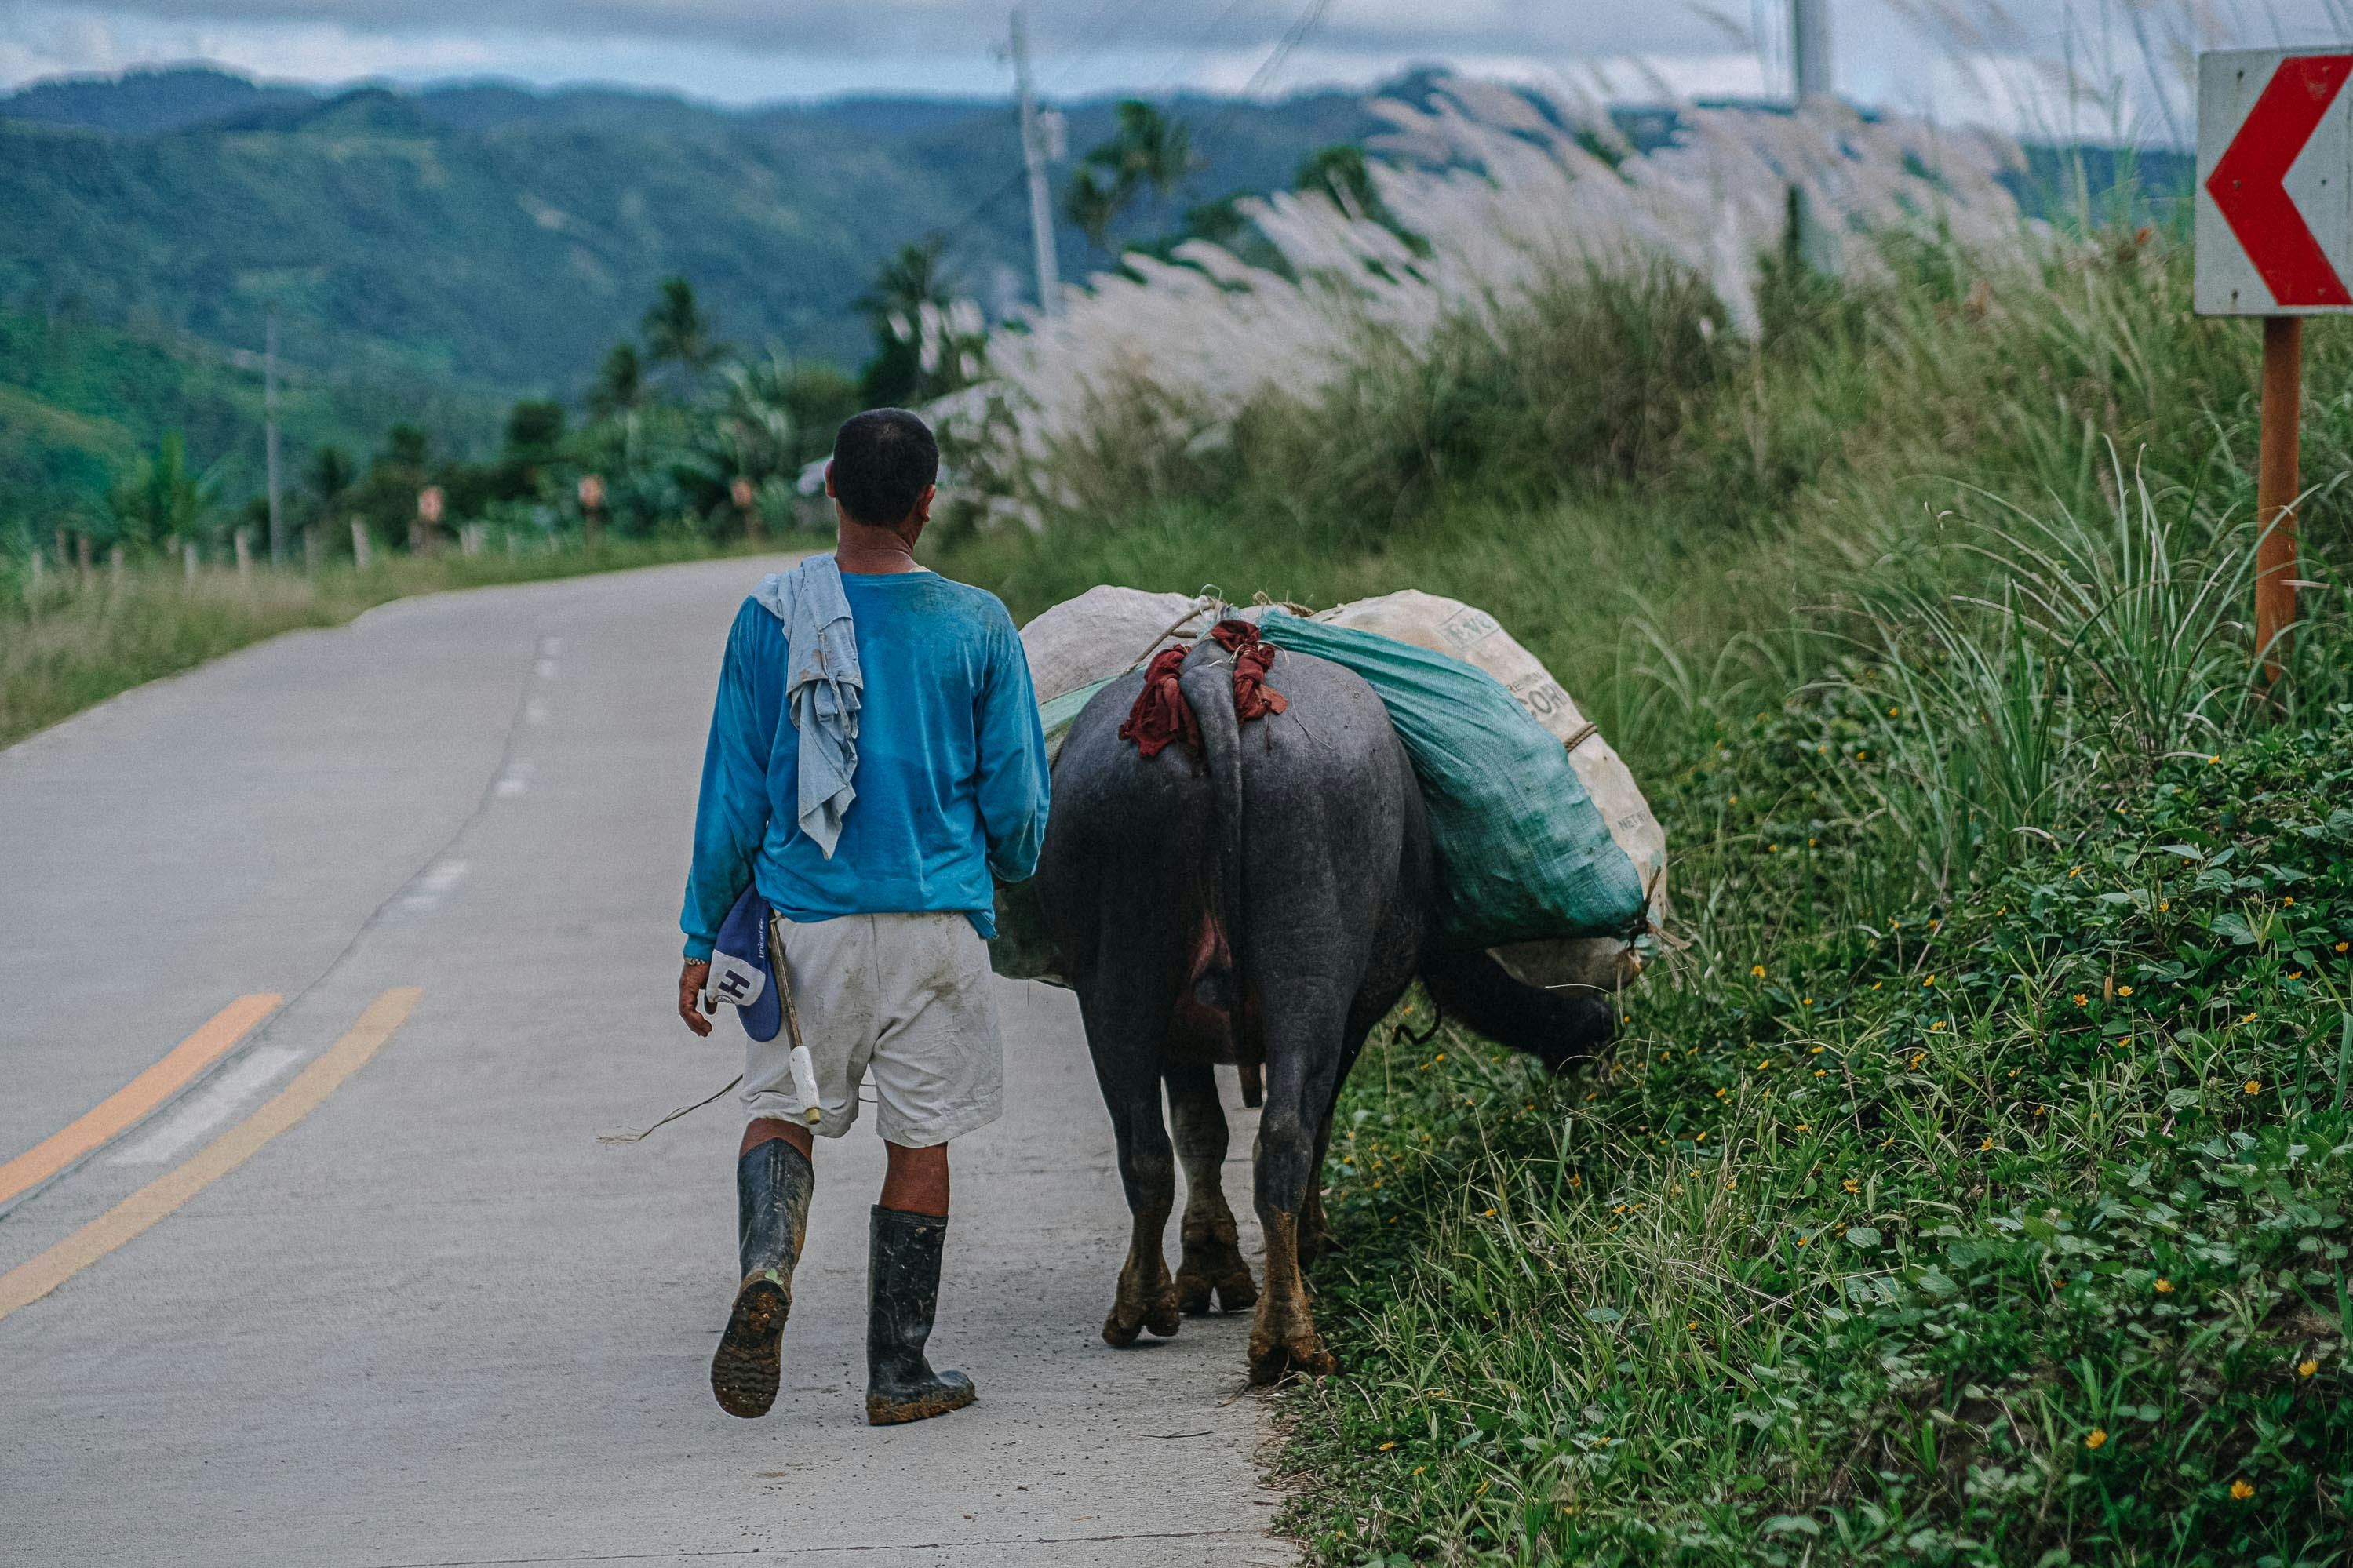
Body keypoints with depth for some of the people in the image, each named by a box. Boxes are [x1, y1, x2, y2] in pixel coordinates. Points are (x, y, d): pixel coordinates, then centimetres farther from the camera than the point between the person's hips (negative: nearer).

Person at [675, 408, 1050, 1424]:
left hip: (806, 915, 0)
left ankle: (768, 1260, -17)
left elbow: (733, 790, -1)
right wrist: (1010, 871, 24)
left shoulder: (772, 618, -3)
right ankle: (899, 1375, 12)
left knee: (780, 1107, 14)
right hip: (938, 917, 0)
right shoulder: (976, 626, -4)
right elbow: (1017, 796, 2)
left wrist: (703, 937, 7)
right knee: (920, 1138, 8)